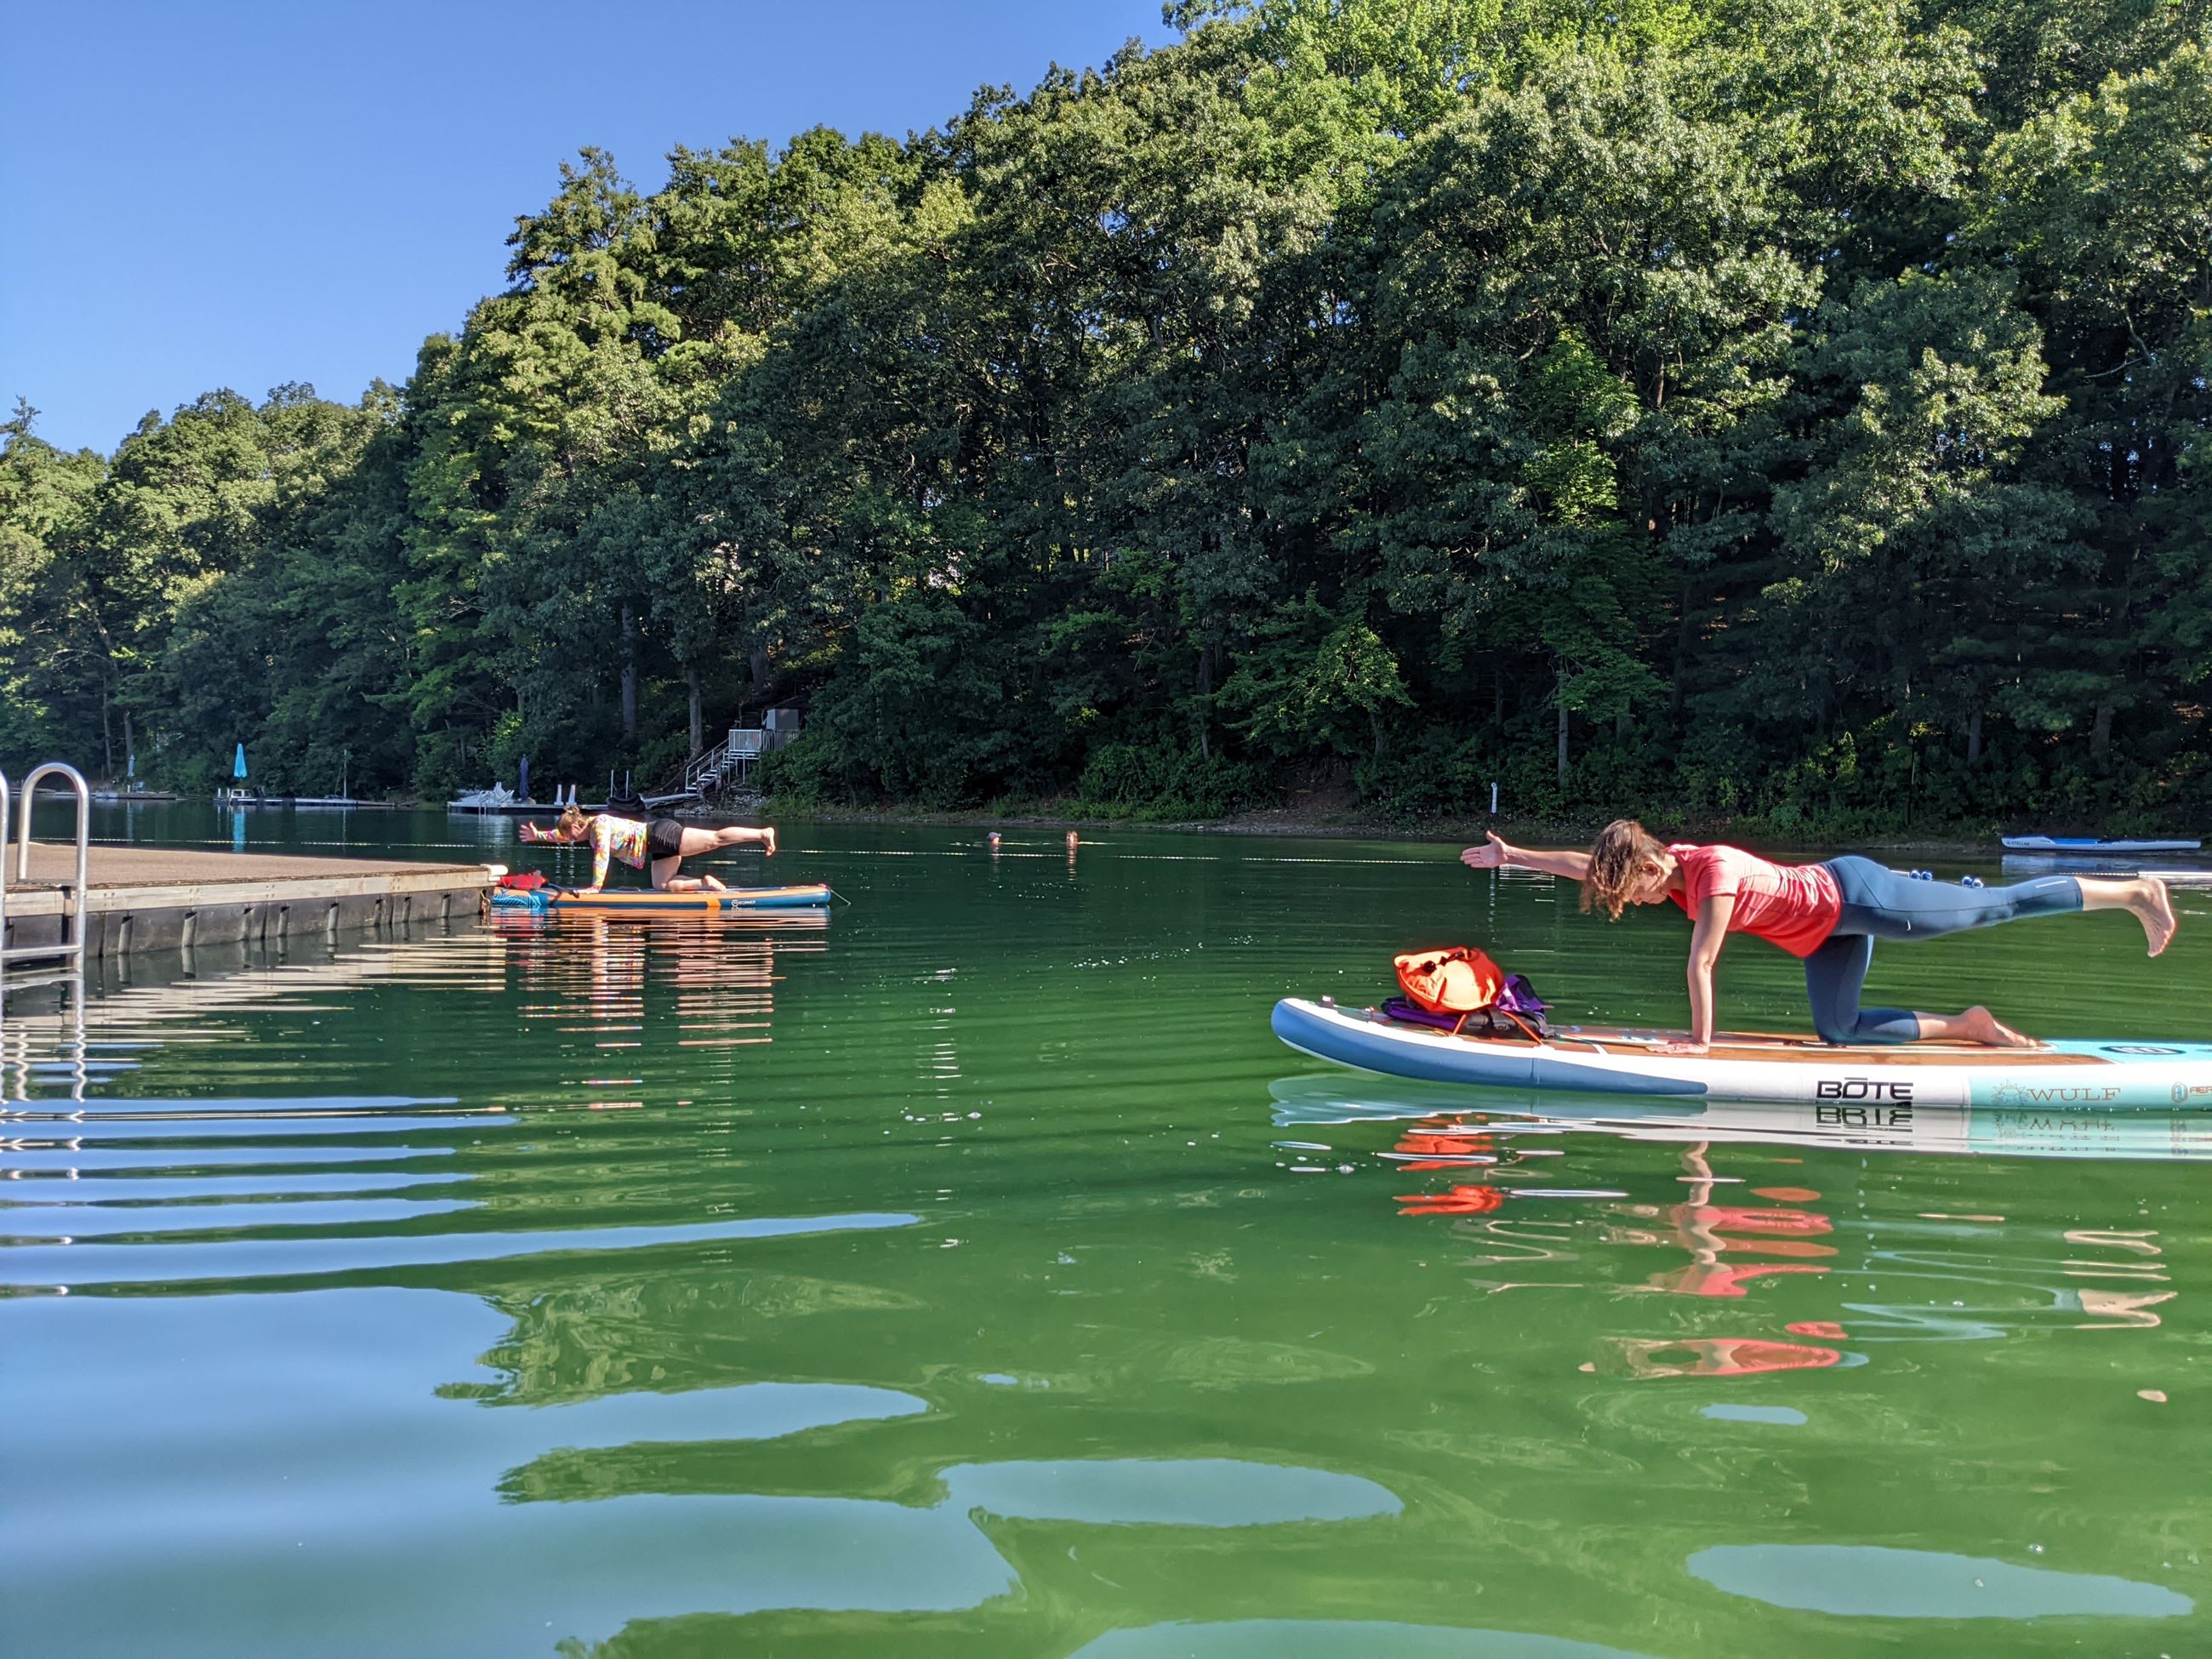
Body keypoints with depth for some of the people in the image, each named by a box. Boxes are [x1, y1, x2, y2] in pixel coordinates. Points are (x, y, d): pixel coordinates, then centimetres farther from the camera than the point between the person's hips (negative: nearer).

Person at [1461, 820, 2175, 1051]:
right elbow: (1585, 866, 3)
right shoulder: (1669, 861, -5)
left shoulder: (1714, 874, -29)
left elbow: (1700, 966, -29)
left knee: (1996, 906, 1)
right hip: (1829, 932, 9)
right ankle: (1969, 1027, 16)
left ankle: (2135, 891, 14)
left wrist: (1699, 1042, -26)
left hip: (1854, 894, -9)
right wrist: (1511, 855, 2)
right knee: (1839, 1031, 6)